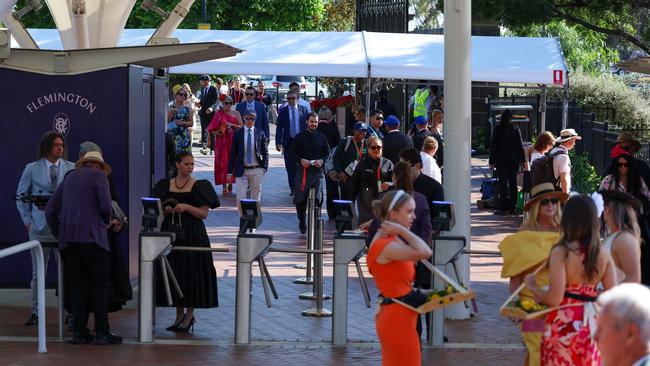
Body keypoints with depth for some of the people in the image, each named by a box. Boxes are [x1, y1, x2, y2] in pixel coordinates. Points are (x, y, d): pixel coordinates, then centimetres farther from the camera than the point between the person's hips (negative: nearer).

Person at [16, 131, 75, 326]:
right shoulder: (32, 169, 4)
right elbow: (21, 196, 10)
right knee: (38, 273, 5)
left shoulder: (71, 169, 4)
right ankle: (35, 313, 12)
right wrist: (27, 220, 2)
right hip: (40, 226, 0)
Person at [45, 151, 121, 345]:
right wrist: (106, 222, 12)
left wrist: (60, 233, 19)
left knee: (77, 285, 7)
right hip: (91, 237, -5)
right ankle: (102, 332, -5)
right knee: (100, 285, -1)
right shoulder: (98, 176, 3)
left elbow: (50, 210, 16)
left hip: (68, 239, 5)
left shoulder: (69, 177, 19)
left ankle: (80, 332, 5)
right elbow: (106, 207, -8)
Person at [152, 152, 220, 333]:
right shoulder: (166, 185, 8)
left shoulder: (199, 186, -2)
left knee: (192, 272, -3)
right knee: (174, 273, 5)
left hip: (192, 234, -3)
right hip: (171, 232, 4)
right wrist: (165, 210, -7)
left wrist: (187, 207, -19)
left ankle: (190, 315, 7)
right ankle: (179, 314, 16)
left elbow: (204, 213, -5)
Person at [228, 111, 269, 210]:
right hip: (241, 170, -1)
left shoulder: (260, 134, 3)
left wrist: (265, 167, -5)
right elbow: (232, 153, 4)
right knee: (240, 197, -7)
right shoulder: (238, 134, 2)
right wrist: (230, 171, 0)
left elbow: (265, 152, 7)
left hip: (256, 170, 1)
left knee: (256, 197, 9)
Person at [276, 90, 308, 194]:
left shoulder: (303, 110, 5)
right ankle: (293, 188, 8)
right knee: (290, 167, 1)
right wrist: (278, 143, -5)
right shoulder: (282, 111, 3)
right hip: (288, 142, 0)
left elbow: (307, 125, 7)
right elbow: (279, 128, 3)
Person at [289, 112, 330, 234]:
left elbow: (327, 153, 14)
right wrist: (300, 160, -11)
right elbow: (292, 152, 5)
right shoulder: (299, 137, 3)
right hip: (302, 170, 0)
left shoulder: (322, 138, 8)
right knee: (300, 198, 5)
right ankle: (302, 222, 24)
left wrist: (321, 161, -6)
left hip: (317, 170, 0)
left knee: (317, 198, -11)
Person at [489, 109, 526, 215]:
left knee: (503, 183, -1)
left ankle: (503, 208, -4)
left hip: (501, 159, -2)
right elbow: (520, 145, 0)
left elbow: (493, 146, -3)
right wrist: (522, 160, 5)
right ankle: (512, 207, 6)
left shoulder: (497, 129, -5)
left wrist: (492, 161, 2)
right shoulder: (515, 129, -1)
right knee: (513, 183, 6)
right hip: (514, 159, 2)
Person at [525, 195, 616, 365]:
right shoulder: (604, 255, 1)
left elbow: (554, 298, -16)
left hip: (564, 324, -4)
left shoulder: (561, 252, -12)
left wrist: (532, 286, 1)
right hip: (591, 324, 4)